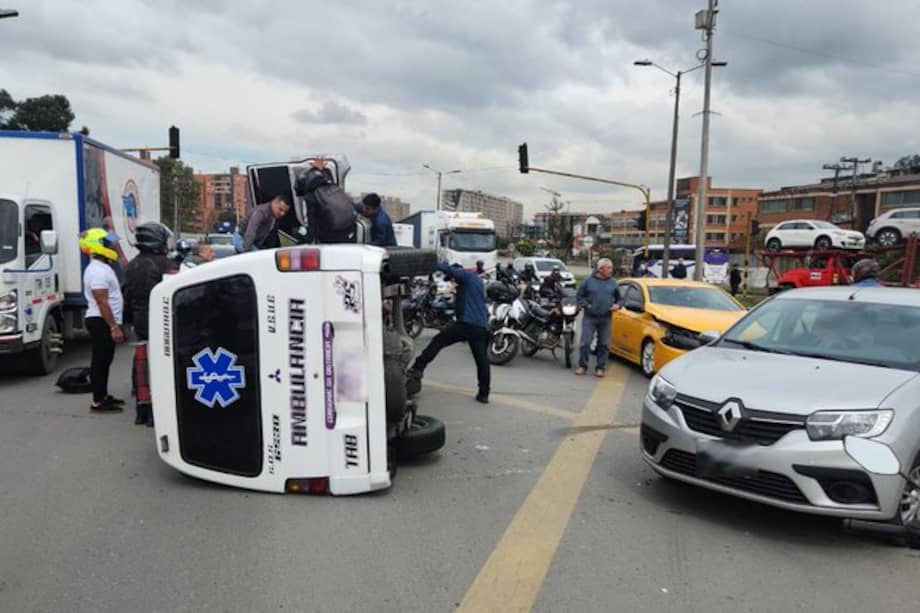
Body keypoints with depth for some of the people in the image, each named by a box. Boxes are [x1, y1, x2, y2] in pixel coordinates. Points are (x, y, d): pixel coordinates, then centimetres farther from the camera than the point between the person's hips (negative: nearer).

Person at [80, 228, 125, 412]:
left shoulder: (101, 268, 16)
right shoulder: (97, 271, -18)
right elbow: (102, 303, -22)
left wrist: (115, 324, 21)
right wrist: (114, 326, -23)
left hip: (104, 322, 10)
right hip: (101, 322, -10)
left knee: (104, 360, 15)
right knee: (100, 361, -6)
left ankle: (103, 396, 24)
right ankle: (98, 402, -2)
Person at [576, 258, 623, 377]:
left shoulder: (613, 283, 8)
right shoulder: (589, 281, 0)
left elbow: (620, 298, 16)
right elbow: (579, 295, 5)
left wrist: (618, 305, -5)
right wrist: (585, 305, -10)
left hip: (605, 319, 2)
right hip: (589, 317, -2)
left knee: (604, 344, 5)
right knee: (585, 343, -3)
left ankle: (601, 367, 16)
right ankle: (582, 365, 11)